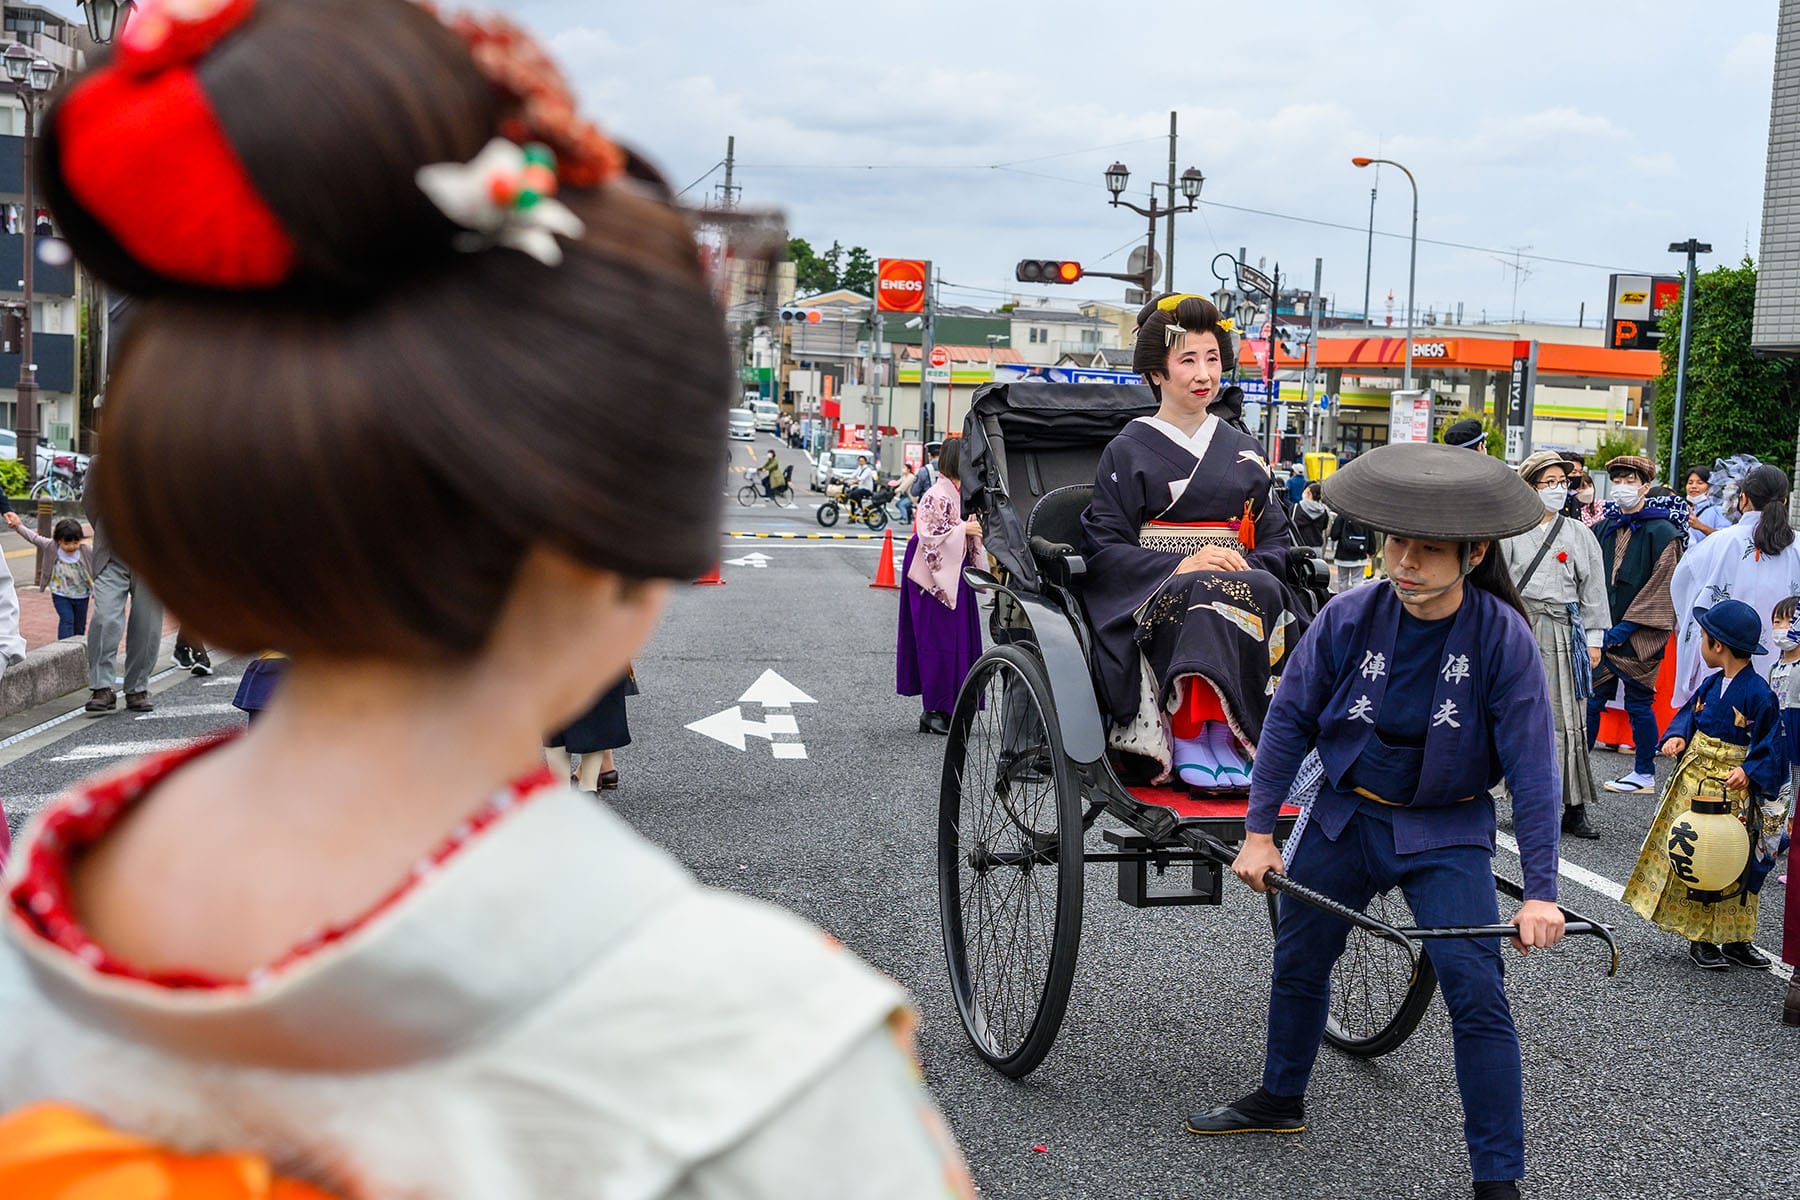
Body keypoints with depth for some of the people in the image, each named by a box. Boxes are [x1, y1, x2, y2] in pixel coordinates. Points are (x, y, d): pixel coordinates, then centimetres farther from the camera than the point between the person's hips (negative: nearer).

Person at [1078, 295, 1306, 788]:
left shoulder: (1245, 452, 18)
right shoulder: (1128, 451, 5)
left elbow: (1278, 544, 14)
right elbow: (1103, 549, -3)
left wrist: (1246, 568, -10)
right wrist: (1179, 566, -19)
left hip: (1246, 589, 4)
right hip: (1151, 598, -3)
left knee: (1263, 594, -32)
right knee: (1206, 594, -37)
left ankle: (1219, 734, -30)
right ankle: (1190, 737, -33)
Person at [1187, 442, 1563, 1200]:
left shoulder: (1503, 638, -20)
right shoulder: (1350, 619, -15)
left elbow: (1533, 770, -18)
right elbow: (1289, 719, -4)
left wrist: (1541, 892, -21)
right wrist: (1259, 830, -5)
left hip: (1446, 832, -3)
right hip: (1345, 816, 3)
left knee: (1477, 995, -10)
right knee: (1298, 960, 18)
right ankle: (1279, 1099, 43)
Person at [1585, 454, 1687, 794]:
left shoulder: (1662, 532, -7)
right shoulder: (1604, 528, 11)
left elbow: (1661, 586, -11)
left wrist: (1625, 627, -15)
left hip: (1638, 636, -5)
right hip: (1603, 633, 5)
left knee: (1638, 703, 3)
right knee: (1590, 699, 6)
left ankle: (1645, 774, 13)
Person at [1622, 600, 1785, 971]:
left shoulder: (1758, 694, -14)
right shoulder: (1711, 685, 4)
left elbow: (1769, 745, -11)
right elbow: (1688, 714, 16)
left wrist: (1750, 772, -25)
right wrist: (1676, 737, -3)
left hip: (1733, 788, -6)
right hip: (1693, 779, 6)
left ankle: (1734, 940, 17)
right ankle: (1699, 939, 14)